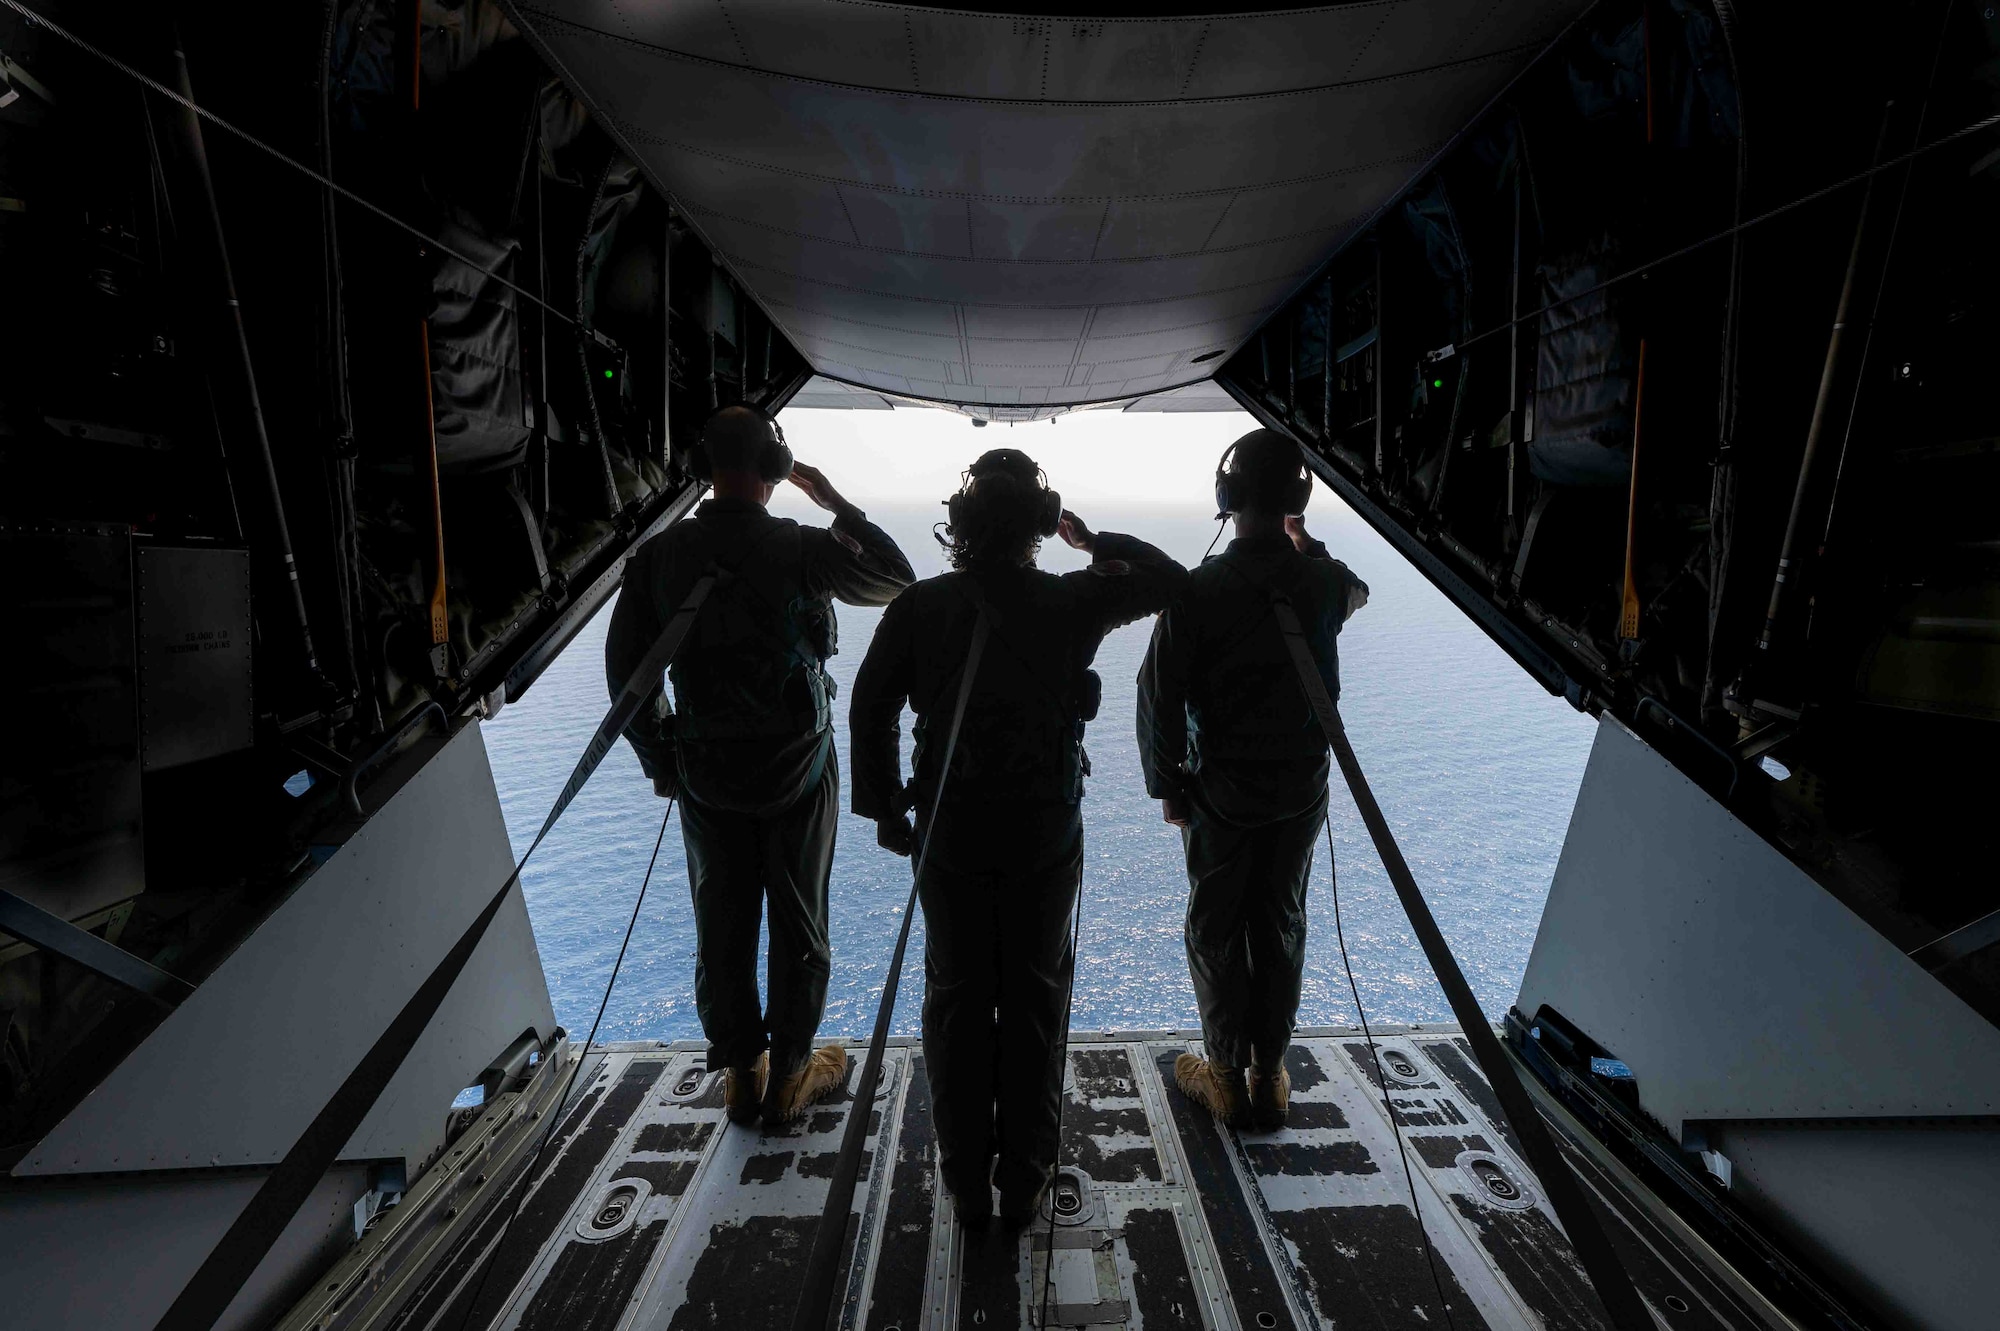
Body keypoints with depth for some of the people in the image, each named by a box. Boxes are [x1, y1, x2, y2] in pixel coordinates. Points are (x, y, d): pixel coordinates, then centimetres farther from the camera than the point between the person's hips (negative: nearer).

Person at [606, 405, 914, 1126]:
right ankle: (789, 1075, 29)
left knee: (722, 924, 17)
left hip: (705, 771, 3)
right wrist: (838, 505, 5)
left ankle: (740, 1073, 34)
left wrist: (659, 758, 13)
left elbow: (624, 667, 1)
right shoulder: (802, 550, -15)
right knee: (799, 922, 14)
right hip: (797, 768, -3)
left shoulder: (660, 554, -3)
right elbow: (899, 579, -1)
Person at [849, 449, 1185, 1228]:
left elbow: (870, 710, -5)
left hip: (948, 834, 1)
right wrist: (1096, 540, 11)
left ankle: (967, 1184, 32)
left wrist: (885, 809, 5)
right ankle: (1025, 1182, 32)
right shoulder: (1072, 602, -9)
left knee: (956, 1002, 16)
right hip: (1046, 835, 0)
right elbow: (1170, 580, 6)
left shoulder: (920, 606, -7)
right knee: (1035, 1002, 16)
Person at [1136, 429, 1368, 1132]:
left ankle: (1226, 1077, 28)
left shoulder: (1199, 589, -18)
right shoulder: (1324, 581, -7)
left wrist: (1167, 785, -2)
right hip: (1302, 792, 4)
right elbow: (1358, 591, 21)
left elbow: (1160, 697, -15)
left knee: (1216, 930, 13)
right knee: (1281, 927, 17)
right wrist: (1305, 544, 32)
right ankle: (1270, 1077, 32)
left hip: (1221, 793, -3)